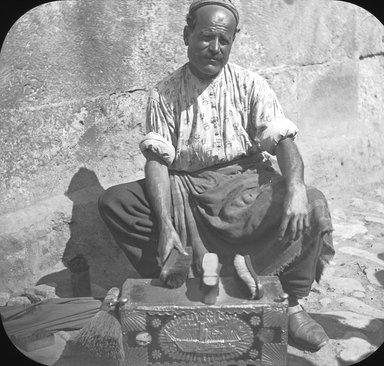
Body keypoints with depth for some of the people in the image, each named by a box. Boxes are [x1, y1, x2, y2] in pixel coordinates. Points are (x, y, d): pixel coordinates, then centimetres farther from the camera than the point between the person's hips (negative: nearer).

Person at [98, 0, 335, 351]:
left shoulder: (250, 85, 2)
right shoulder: (164, 94, 2)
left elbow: (283, 141, -7)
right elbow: (157, 161, -5)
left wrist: (295, 187, -30)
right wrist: (165, 223, -21)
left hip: (245, 183, 0)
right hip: (185, 189, 1)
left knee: (314, 205, -26)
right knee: (112, 202, -18)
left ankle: (294, 306, -10)